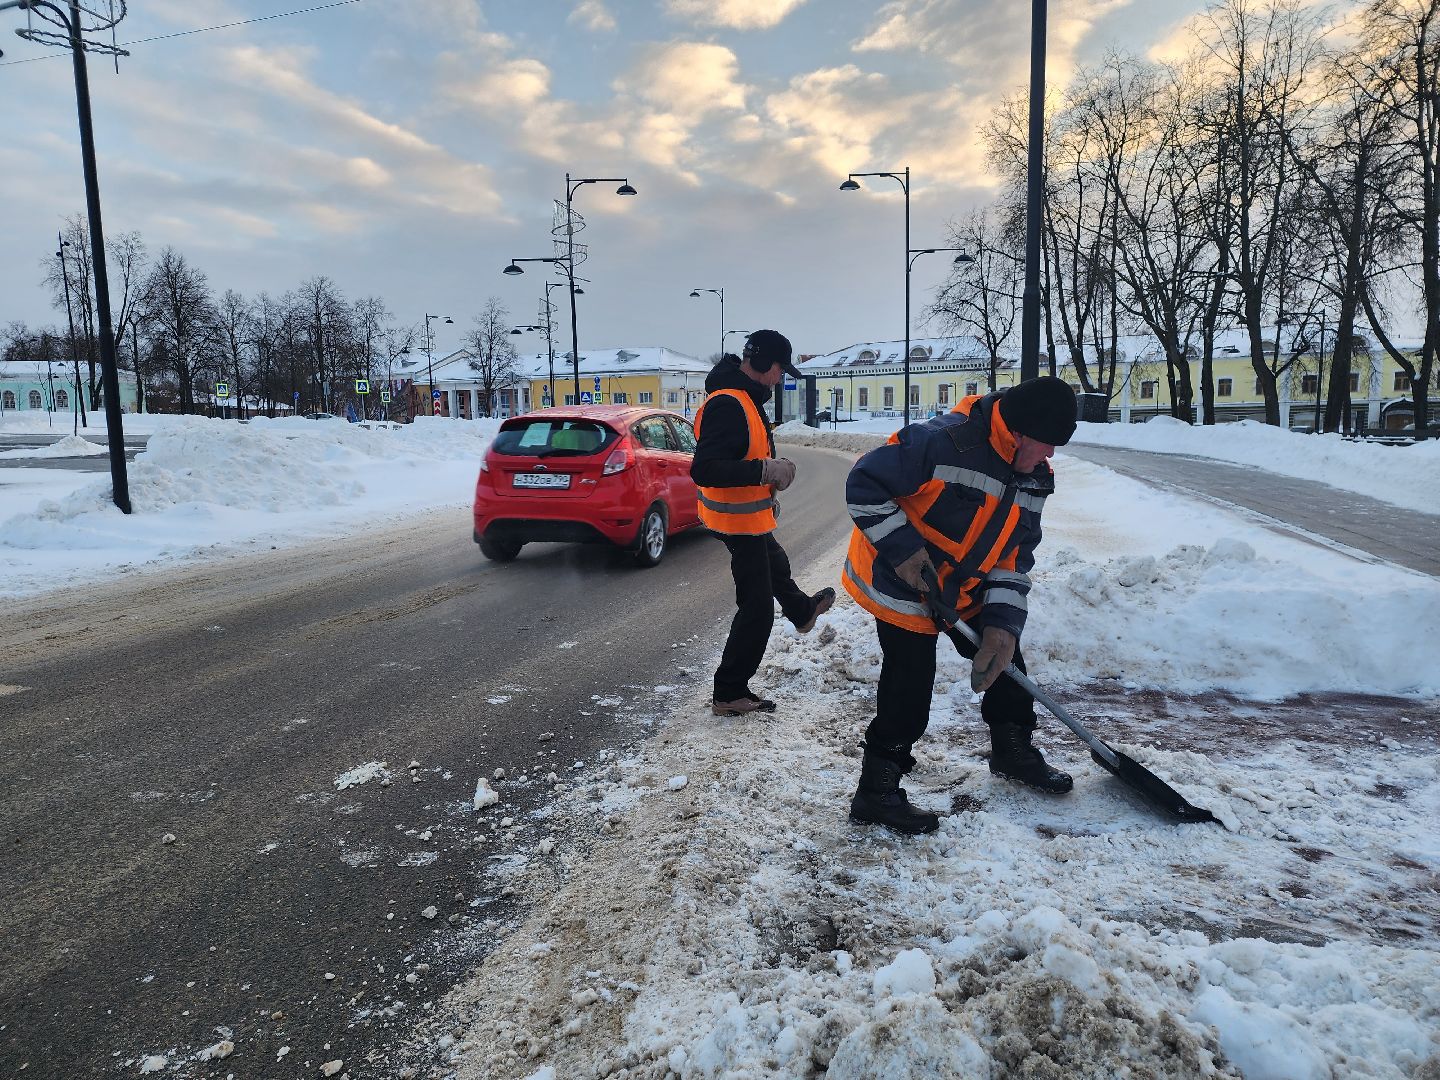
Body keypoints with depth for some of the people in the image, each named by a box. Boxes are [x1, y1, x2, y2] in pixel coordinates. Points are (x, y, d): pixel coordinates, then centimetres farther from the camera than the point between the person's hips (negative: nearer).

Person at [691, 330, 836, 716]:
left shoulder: (744, 398, 7)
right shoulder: (727, 405, -27)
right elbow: (704, 469, -35)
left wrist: (770, 469, 4)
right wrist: (765, 470, -34)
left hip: (749, 517, 11)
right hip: (740, 521, -11)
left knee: (775, 565, 35)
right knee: (756, 608, -3)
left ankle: (802, 612, 65)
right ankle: (729, 694, 7)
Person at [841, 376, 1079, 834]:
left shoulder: (1034, 477, -2)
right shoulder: (942, 442, -29)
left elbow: (1015, 555, 1)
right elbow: (864, 485, -25)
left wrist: (1002, 622, -11)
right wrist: (904, 550, -27)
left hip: (964, 588, 8)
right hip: (901, 586, -8)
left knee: (1004, 657, 18)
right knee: (909, 691, -6)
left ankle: (1014, 752, 42)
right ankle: (876, 792, 10)